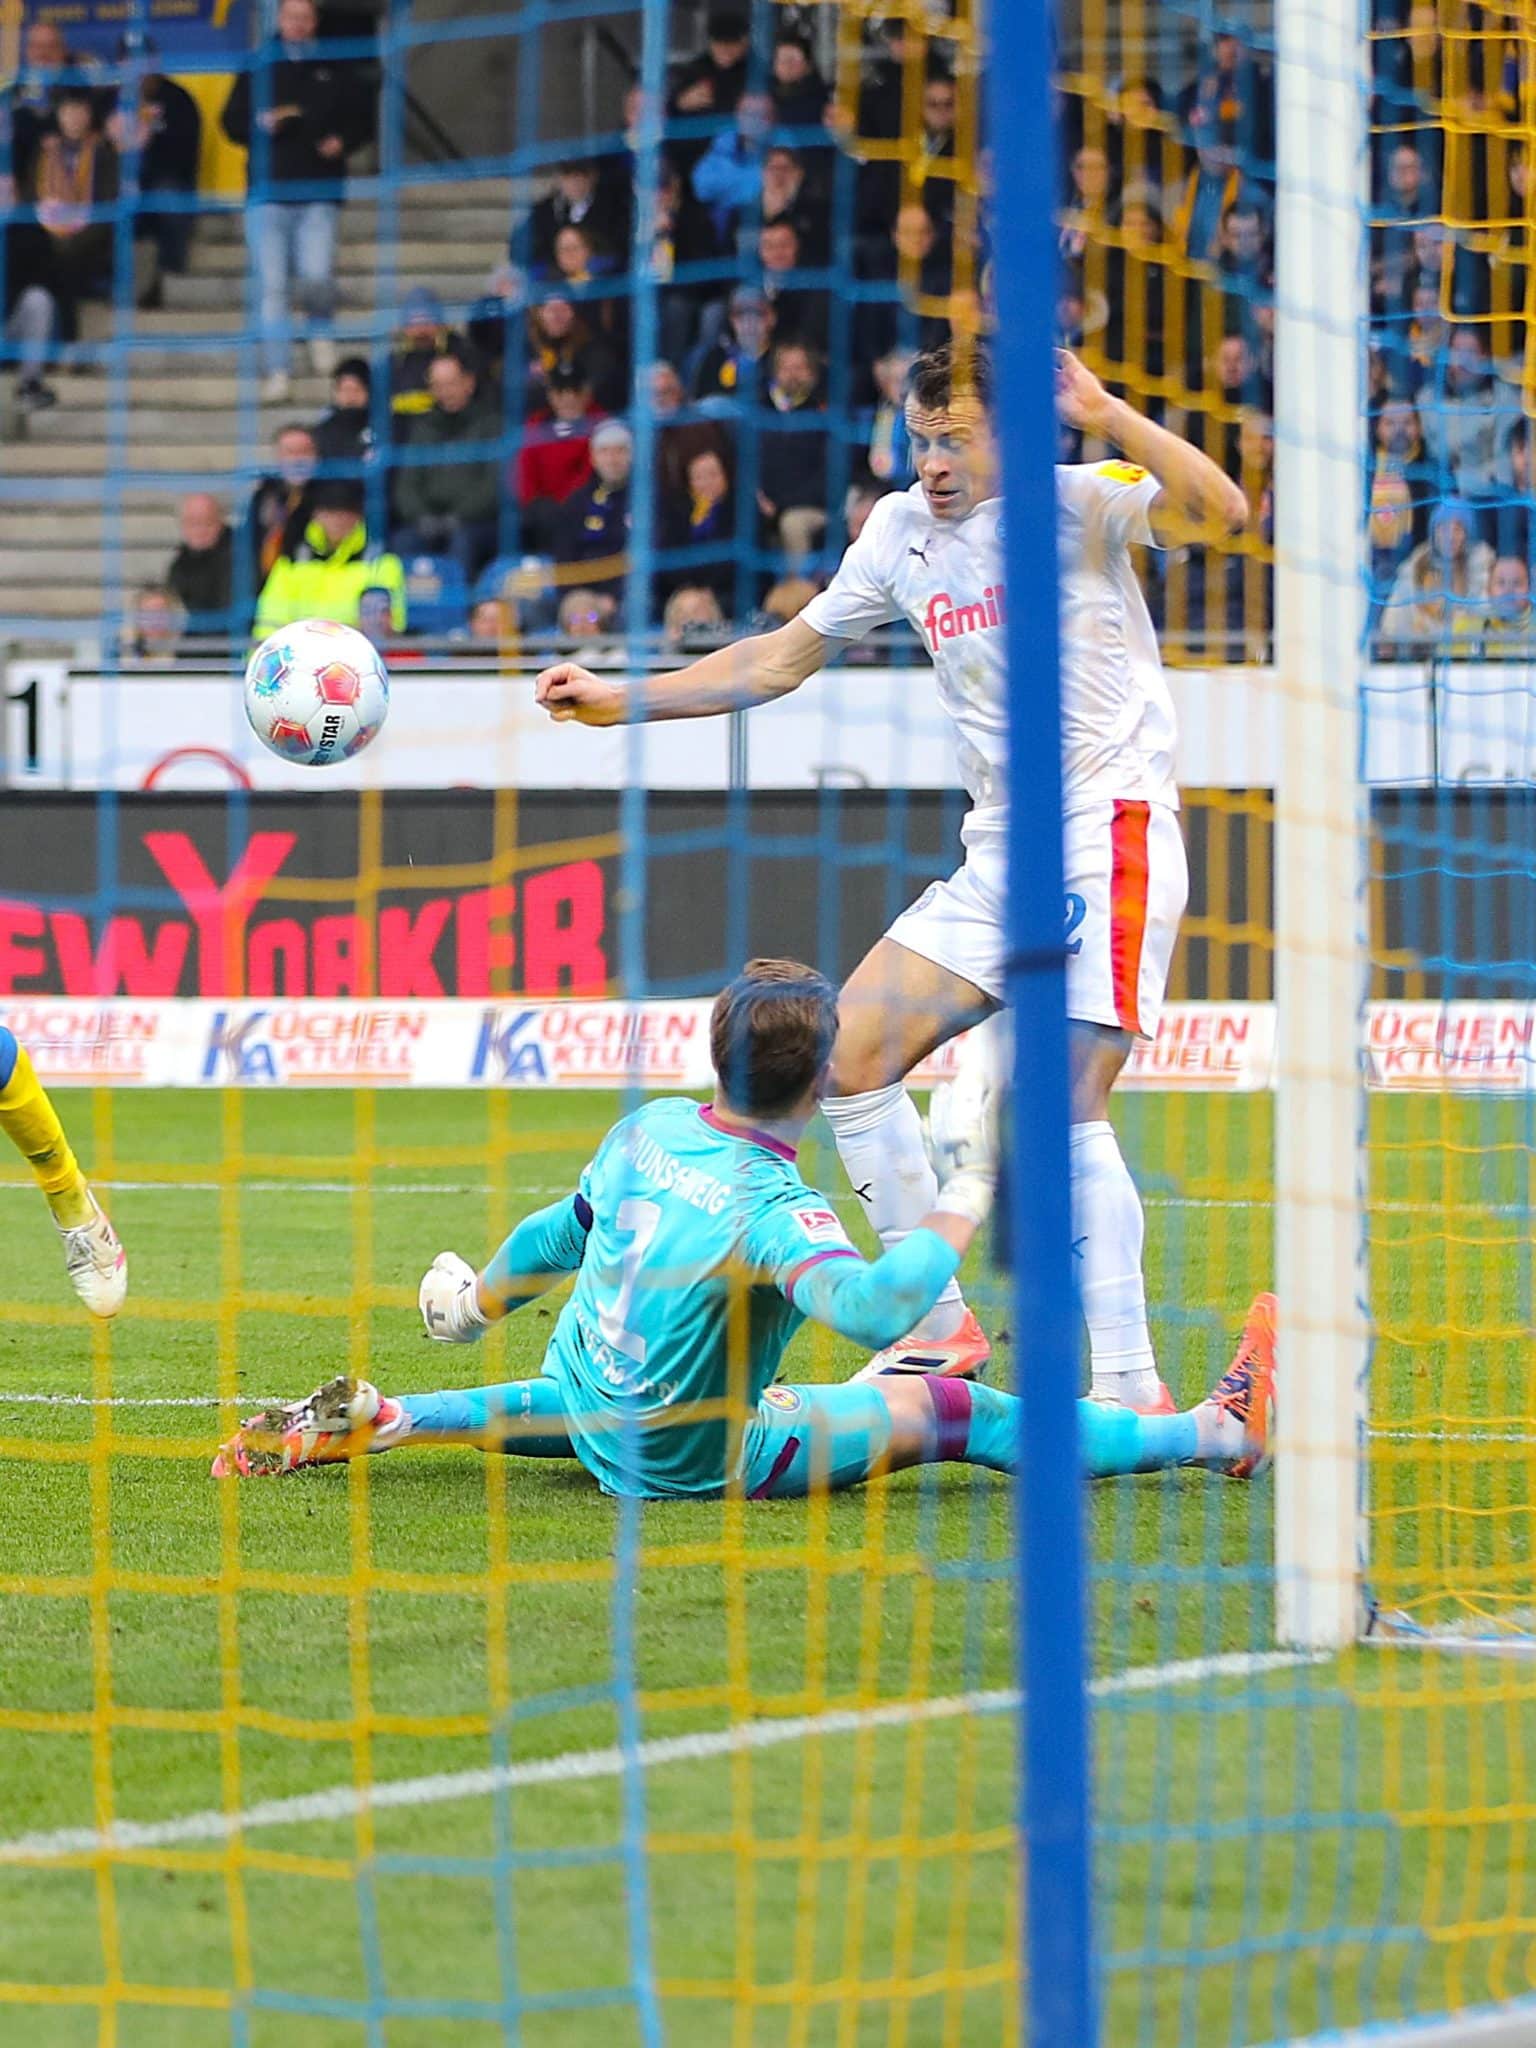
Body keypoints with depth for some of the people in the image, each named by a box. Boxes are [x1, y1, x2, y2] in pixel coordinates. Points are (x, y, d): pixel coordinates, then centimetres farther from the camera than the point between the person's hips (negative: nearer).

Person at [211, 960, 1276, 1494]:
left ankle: (375, 1422, 33)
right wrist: (967, 1193, -38)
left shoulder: (650, 1130, -6)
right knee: (950, 1408, -6)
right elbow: (871, 1307, -47)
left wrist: (479, 1296, 32)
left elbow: (560, 1233, 12)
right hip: (700, 1464, -7)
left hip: (592, 1415, 7)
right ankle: (1222, 1434, -5)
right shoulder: (776, 1211, -29)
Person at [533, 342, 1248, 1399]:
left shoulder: (1081, 502, -9)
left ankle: (1131, 1383, -12)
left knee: (1067, 1112, -16)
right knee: (850, 1058, 4)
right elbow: (788, 654, 19)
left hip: (1111, 833, -8)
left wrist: (1109, 420, -37)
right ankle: (939, 1325, 14)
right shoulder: (902, 530, 10)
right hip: (997, 853, 8)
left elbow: (1221, 512, -27)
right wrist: (617, 700, 13)